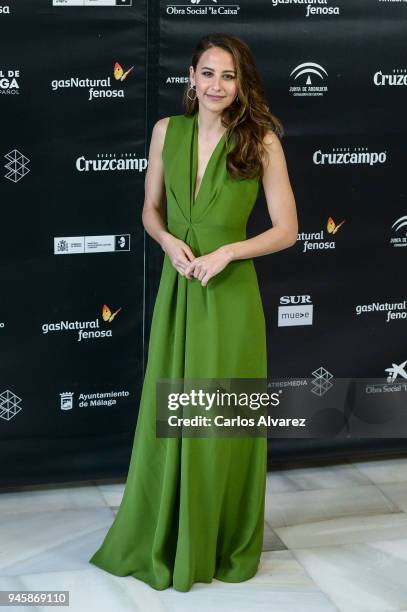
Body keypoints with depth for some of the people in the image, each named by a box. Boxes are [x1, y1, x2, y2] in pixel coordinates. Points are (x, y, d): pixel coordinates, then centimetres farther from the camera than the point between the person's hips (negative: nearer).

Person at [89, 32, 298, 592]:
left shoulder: (261, 140, -6)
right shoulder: (168, 131, 3)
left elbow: (286, 230, -4)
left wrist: (226, 252, -15)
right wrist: (170, 243, -7)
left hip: (230, 295, -3)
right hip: (176, 290, 3)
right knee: (167, 416, 9)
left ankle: (226, 548, 24)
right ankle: (160, 541, 27)